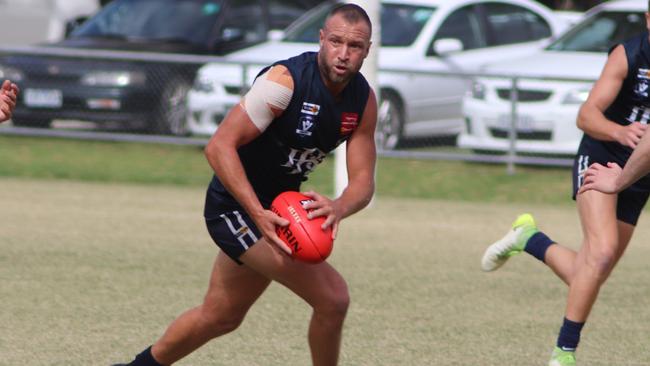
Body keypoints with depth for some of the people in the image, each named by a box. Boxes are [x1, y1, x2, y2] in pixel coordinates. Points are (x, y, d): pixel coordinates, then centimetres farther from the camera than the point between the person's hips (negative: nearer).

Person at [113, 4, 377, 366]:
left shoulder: (364, 100, -5)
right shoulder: (286, 80, -26)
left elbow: (363, 179, -7)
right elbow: (219, 146, -27)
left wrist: (338, 208, -32)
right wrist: (259, 215, -37)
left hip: (273, 206, 8)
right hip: (237, 205, -8)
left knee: (220, 316, 22)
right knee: (332, 298, -18)